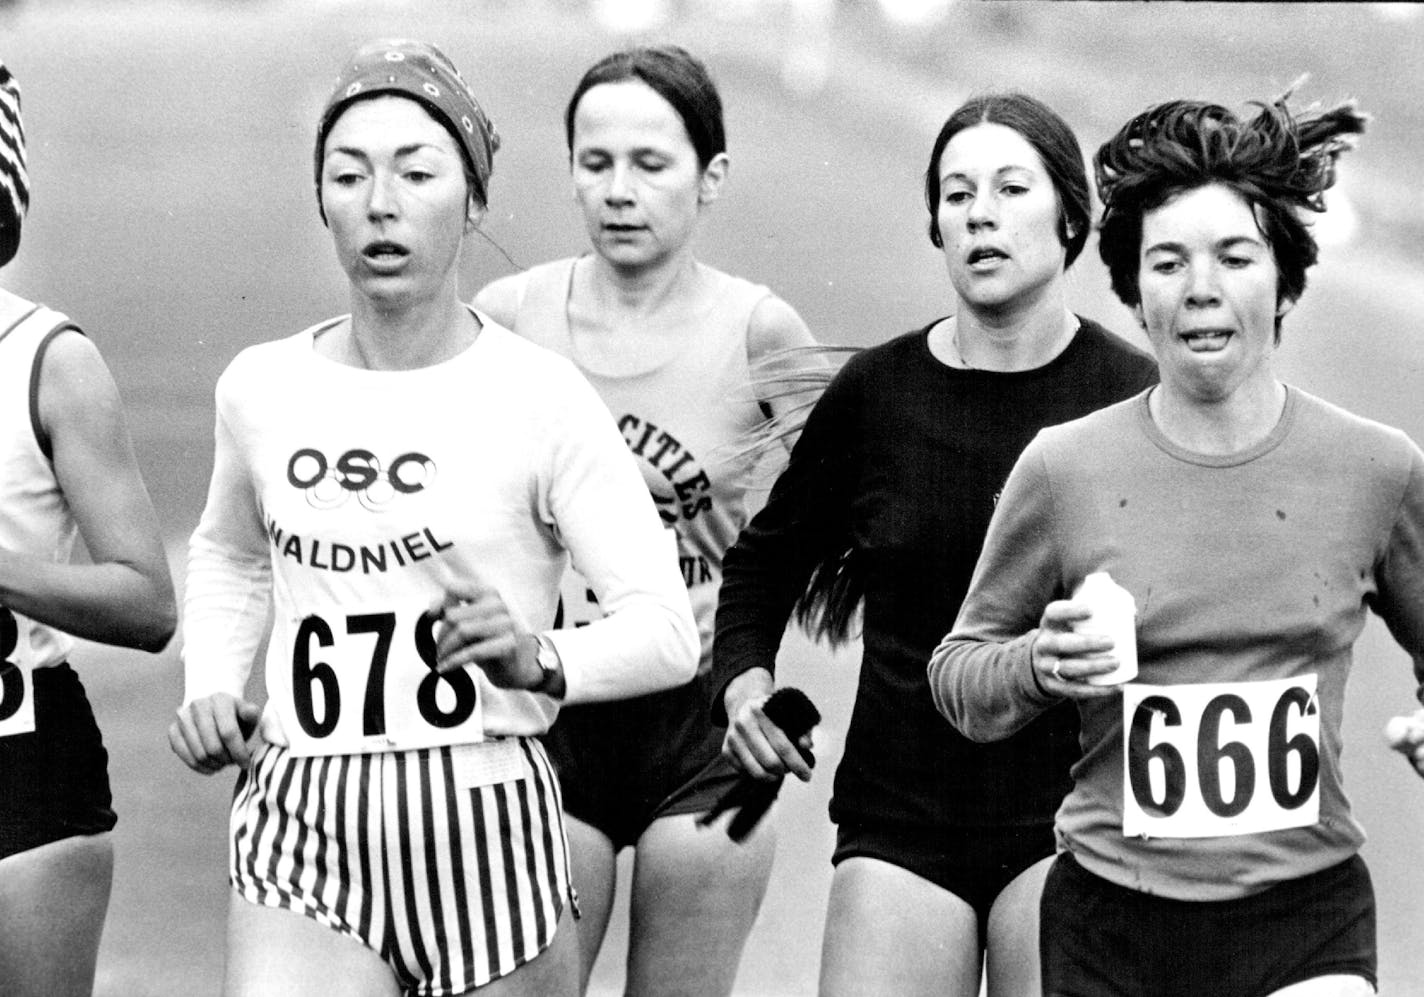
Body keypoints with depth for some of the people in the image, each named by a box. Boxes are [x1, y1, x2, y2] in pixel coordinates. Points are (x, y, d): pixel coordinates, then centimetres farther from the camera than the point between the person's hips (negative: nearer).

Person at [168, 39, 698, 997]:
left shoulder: (539, 396, -6)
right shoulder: (260, 387, 7)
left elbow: (668, 629, -9)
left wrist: (539, 660, -27)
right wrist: (211, 686, 12)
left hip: (486, 819, -2)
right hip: (302, 820, 2)